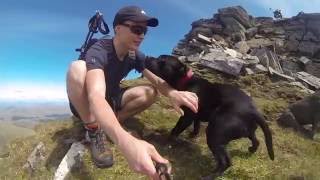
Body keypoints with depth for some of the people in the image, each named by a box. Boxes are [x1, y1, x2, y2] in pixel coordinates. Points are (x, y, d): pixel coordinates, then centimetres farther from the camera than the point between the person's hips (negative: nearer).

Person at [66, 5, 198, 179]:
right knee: (77, 68, -34)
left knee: (150, 92, -14)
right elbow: (96, 96, -48)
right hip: (85, 103, -5)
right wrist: (127, 142, -65)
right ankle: (94, 131, -21)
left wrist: (172, 93, -43)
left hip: (111, 101, 5)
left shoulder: (135, 55, -9)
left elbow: (156, 80, -15)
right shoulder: (98, 51, -31)